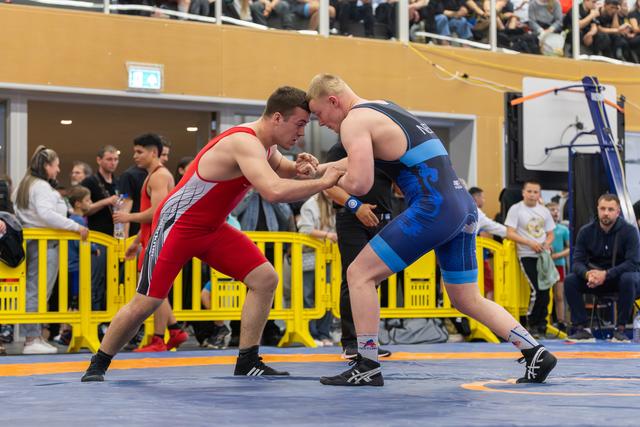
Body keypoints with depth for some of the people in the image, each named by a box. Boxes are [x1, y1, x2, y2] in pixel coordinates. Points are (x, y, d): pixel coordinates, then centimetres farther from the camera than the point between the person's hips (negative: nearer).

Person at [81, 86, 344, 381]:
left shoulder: (265, 144, 1)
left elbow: (277, 166, 23)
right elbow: (274, 191, -44)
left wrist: (297, 168, -1)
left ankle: (247, 362, 2)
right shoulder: (244, 143, -29)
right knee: (144, 304, -3)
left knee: (265, 279, -4)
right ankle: (97, 366, 16)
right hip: (176, 224, -9)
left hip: (212, 228, 9)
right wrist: (324, 182, -34)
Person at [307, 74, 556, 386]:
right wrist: (322, 168, 36)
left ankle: (367, 368, -1)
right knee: (467, 300, 18)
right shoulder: (385, 109, 24)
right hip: (464, 207, 9)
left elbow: (360, 183, -15)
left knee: (360, 274, 0)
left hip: (433, 209, -9)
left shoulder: (355, 121, -4)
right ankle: (536, 354, 12)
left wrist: (335, 178, 6)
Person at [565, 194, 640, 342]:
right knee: (570, 280, -21)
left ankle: (620, 330, -27)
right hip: (595, 278, 3)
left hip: (620, 276, -3)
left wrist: (606, 274, -34)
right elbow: (577, 262, -9)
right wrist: (587, 274, -33)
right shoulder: (586, 231, -6)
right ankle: (581, 329, -18)